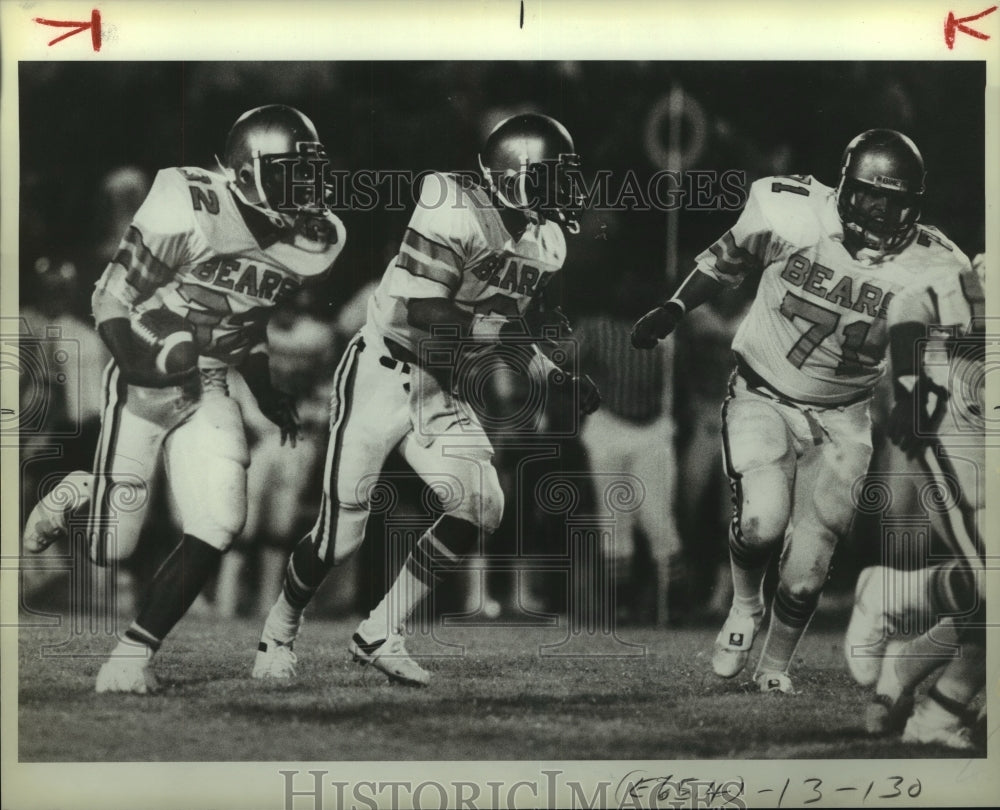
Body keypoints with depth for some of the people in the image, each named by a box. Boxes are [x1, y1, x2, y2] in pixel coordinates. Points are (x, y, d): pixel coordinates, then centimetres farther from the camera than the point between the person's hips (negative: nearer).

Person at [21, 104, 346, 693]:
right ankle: (79, 494, 36)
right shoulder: (192, 212, -22)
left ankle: (135, 653, 2)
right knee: (113, 550, -1)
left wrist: (265, 391, 13)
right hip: (145, 380, -5)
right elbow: (111, 299, -15)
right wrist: (138, 363, -29)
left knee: (218, 526, -14)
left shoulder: (312, 241, -1)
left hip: (208, 390, 5)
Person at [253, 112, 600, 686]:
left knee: (482, 508, -10)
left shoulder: (547, 242, 3)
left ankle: (380, 636, 4)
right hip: (384, 375, -7)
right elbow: (416, 317, -28)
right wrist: (500, 323, -27)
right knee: (342, 534, -4)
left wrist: (558, 377, 4)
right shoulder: (456, 212, -22)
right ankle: (279, 634, 25)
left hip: (448, 397, 7)